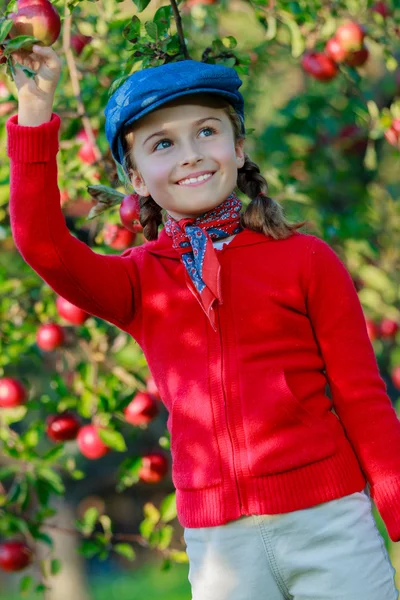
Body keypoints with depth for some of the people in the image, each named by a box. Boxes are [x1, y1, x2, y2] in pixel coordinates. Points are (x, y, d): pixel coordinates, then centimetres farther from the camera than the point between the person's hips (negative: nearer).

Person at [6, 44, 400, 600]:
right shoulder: (140, 282, 8)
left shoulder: (305, 259, 2)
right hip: (217, 541, 2)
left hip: (327, 519, -2)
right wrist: (35, 115, -12)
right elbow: (43, 246, -10)